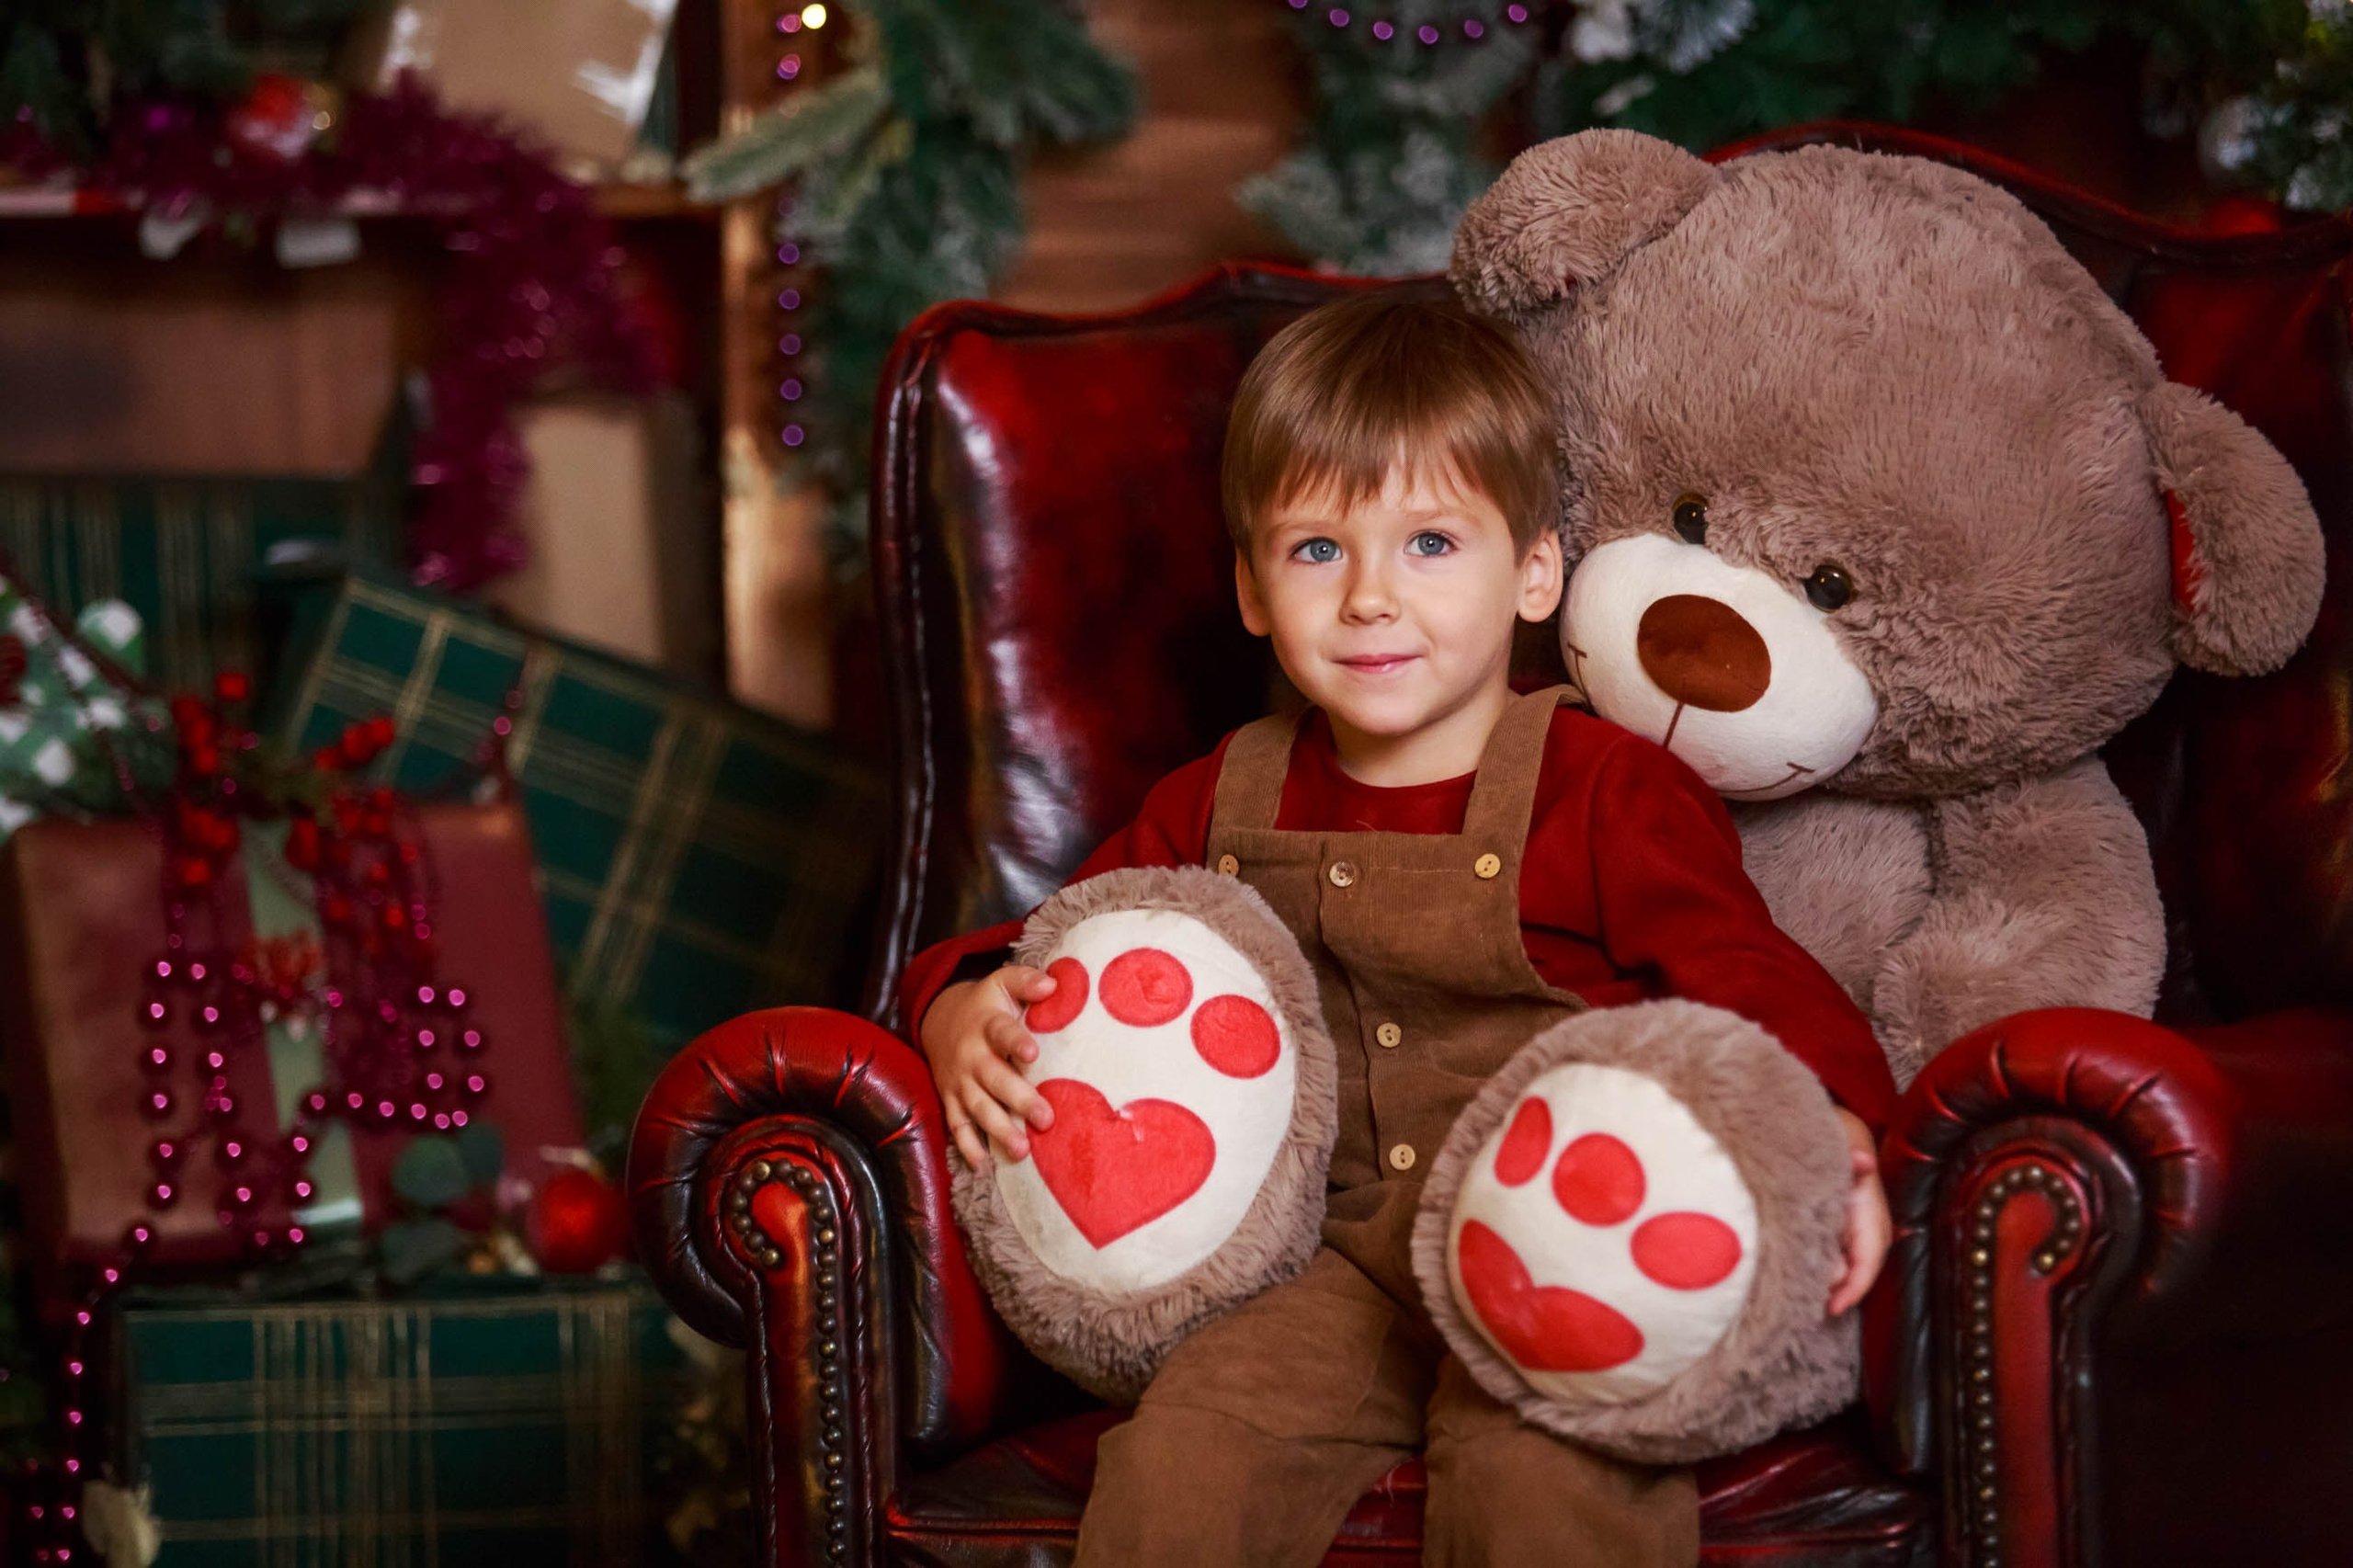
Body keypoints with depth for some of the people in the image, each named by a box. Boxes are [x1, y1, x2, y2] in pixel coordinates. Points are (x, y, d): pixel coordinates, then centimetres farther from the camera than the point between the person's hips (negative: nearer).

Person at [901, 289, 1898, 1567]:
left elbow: (1760, 987, -8)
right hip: (1337, 1260, 4)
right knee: (1177, 1461, -23)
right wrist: (968, 1018, -6)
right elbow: (1056, 951, 19)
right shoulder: (1215, 813, 12)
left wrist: (1832, 1133, -30)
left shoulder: (1611, 795, -2)